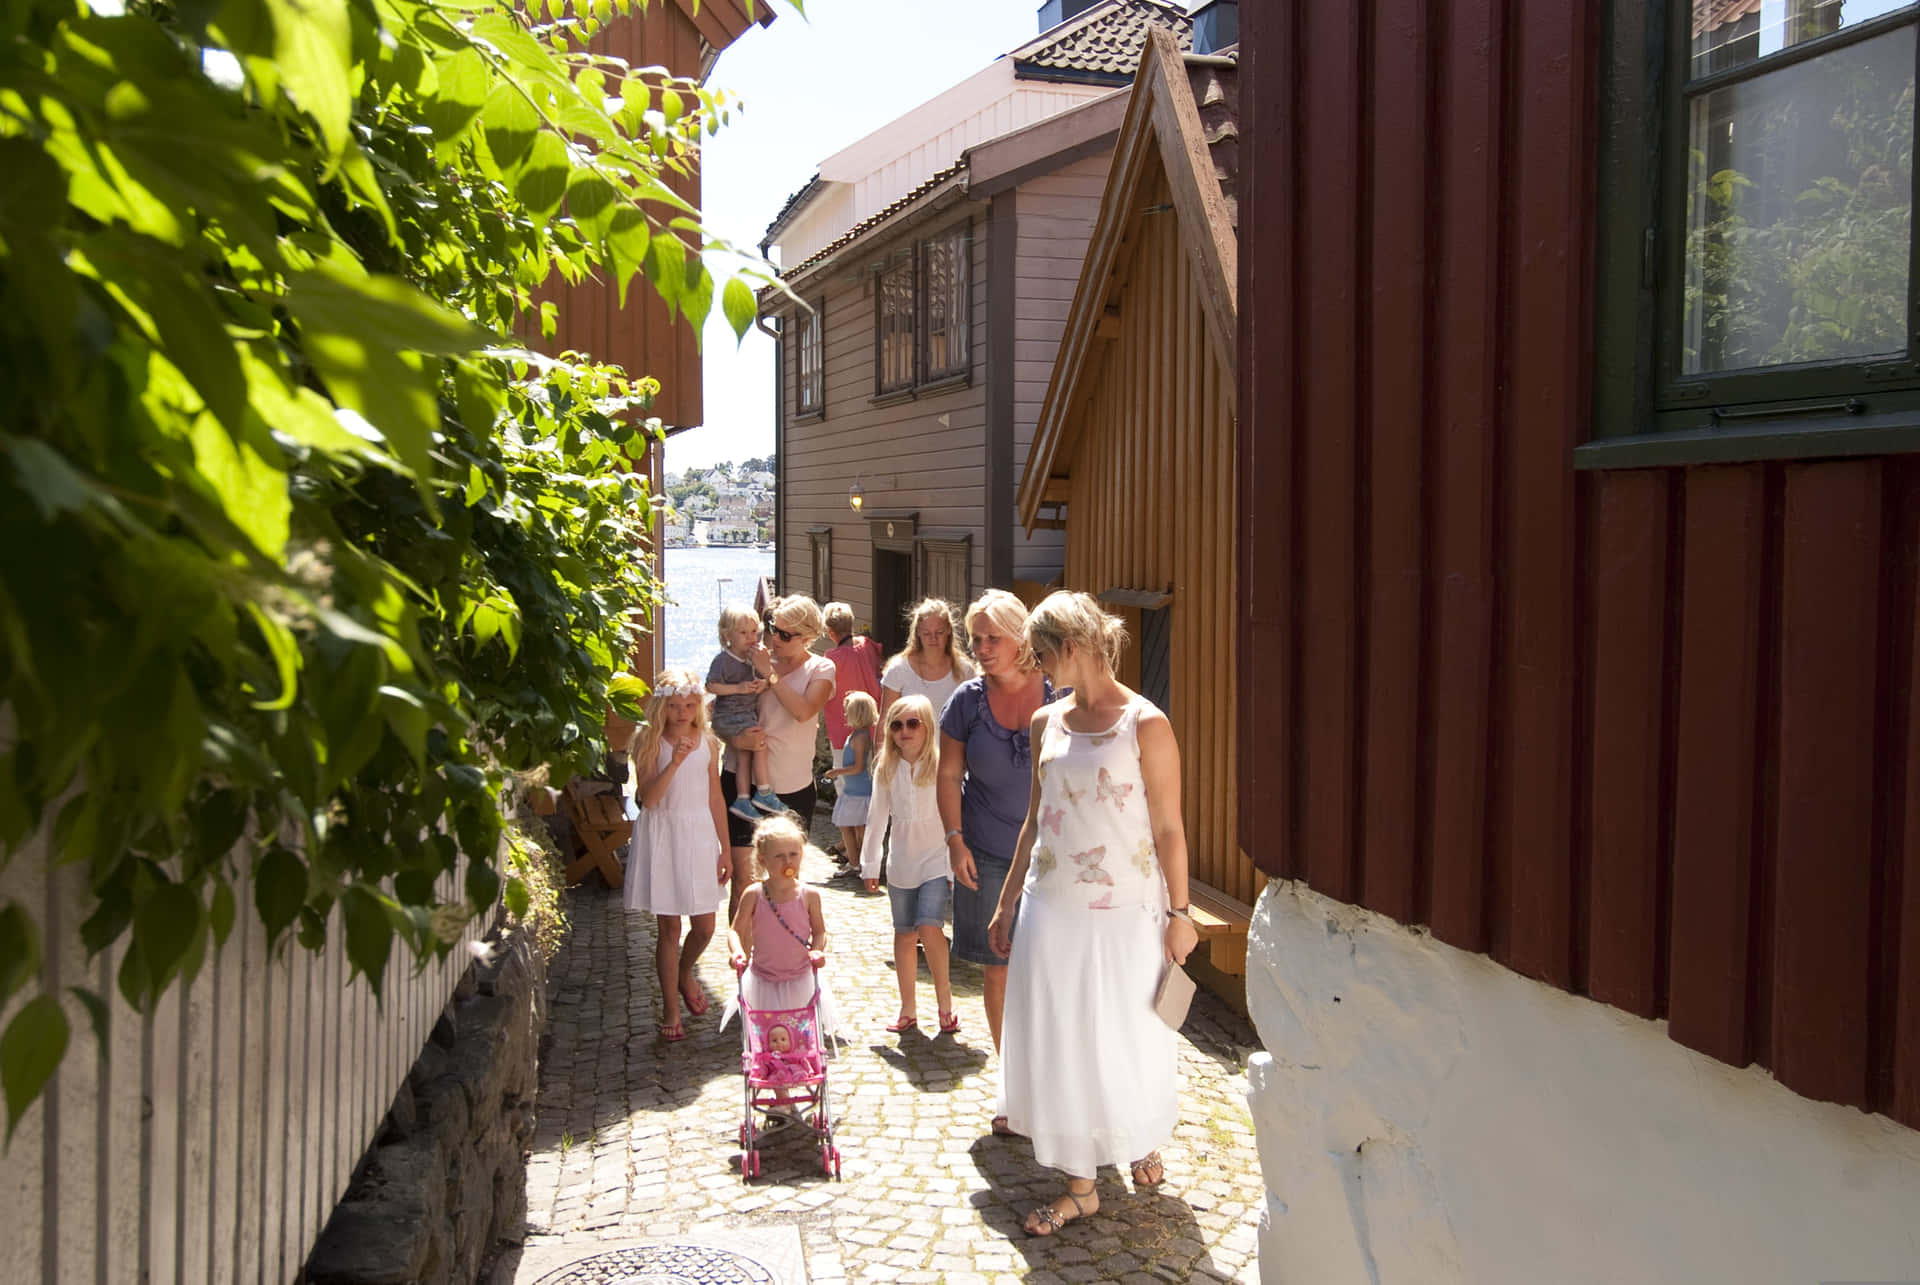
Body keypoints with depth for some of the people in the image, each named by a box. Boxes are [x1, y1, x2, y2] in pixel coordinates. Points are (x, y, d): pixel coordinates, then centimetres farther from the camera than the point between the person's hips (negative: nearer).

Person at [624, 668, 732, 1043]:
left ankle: (684, 974, 38)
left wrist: (725, 849, 8)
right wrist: (675, 762, -27)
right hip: (663, 835, -3)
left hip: (700, 834, 3)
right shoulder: (650, 743, -6)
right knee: (669, 927, 1)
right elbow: (648, 797, -16)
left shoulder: (708, 743, 4)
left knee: (704, 927, 6)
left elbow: (715, 798, 9)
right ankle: (670, 1009, 14)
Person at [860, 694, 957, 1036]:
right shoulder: (886, 769, 3)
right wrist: (870, 865, 9)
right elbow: (878, 819, 8)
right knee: (904, 933, 9)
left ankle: (944, 996, 3)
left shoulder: (942, 765, -7)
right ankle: (907, 1008, 19)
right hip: (900, 863, 4)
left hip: (936, 861, -4)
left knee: (929, 928, -17)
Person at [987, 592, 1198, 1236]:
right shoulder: (1047, 723, 6)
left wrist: (1180, 913, -9)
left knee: (1128, 1038, 10)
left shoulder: (1144, 724, -11)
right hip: (1051, 910, 5)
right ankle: (1080, 1186, 23)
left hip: (1123, 914, -5)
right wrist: (1006, 903, 14)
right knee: (1060, 1043, 9)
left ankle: (1142, 1141, 40)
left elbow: (1169, 828, -9)